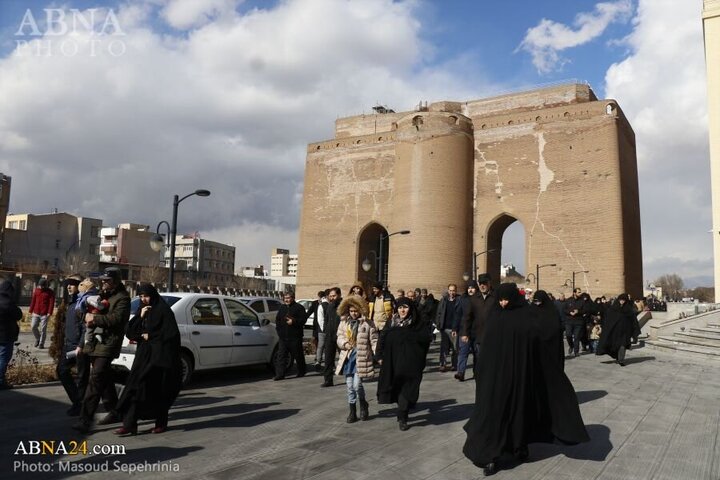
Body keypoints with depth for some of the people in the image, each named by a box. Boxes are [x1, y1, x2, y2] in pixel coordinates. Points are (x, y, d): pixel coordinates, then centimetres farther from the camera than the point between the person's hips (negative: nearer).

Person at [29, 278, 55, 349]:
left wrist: (49, 313, -16)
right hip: (36, 313, 4)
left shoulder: (50, 292, -2)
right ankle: (38, 338, 25)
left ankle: (41, 344, 6)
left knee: (43, 329, -2)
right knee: (33, 326, 0)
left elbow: (51, 303, -7)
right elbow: (33, 301, 13)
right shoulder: (36, 290, 10)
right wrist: (30, 311, 10)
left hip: (44, 314, -4)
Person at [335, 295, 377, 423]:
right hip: (348, 357, 4)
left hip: (361, 358, -4)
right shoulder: (344, 323, 7)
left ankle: (363, 404, 20)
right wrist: (345, 344, -11)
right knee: (350, 386, 8)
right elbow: (339, 338, 10)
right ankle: (352, 411, 21)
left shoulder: (368, 324, -4)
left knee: (357, 385, -10)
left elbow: (374, 341, -5)